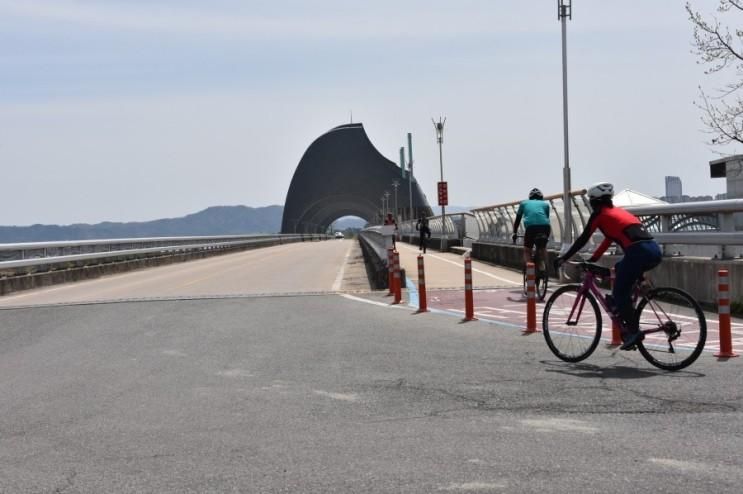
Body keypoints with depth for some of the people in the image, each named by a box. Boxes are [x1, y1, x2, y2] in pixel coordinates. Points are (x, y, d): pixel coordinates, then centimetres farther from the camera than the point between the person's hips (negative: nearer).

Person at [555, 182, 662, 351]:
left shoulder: (599, 214, 9)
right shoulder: (617, 212, 31)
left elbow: (583, 239, 8)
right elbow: (609, 239, 38)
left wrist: (563, 258, 15)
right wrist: (591, 260, 41)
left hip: (639, 252, -8)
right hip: (654, 251, 8)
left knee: (620, 293, 3)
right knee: (619, 269, 29)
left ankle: (634, 332, -5)